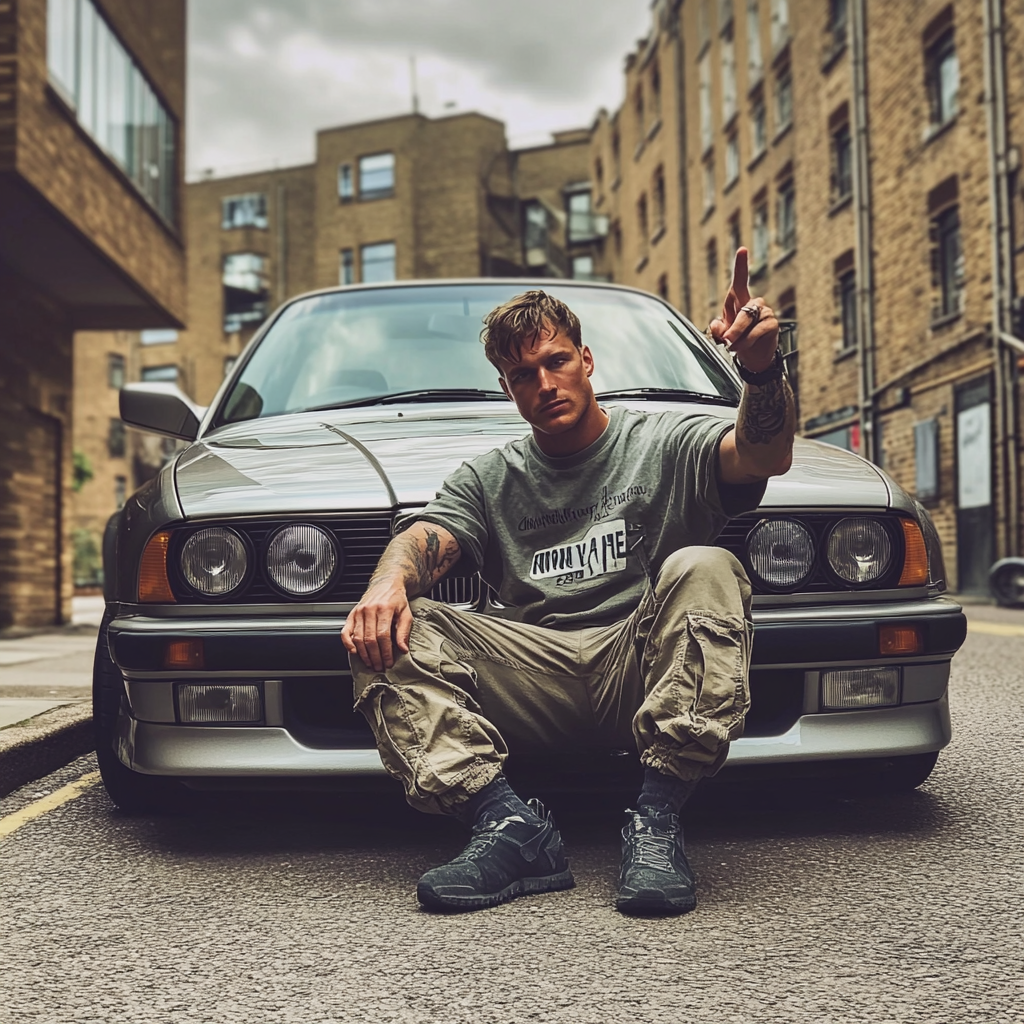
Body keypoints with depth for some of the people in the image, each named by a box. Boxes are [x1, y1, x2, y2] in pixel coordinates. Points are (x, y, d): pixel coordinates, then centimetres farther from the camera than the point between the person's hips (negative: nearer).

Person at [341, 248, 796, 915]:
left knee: (703, 570, -31)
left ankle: (656, 822, -32)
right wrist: (389, 582, -23)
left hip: (643, 664, -2)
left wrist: (763, 371, -32)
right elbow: (428, 538, 2)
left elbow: (767, 455, -10)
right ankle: (511, 826, -29)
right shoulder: (491, 479, 21)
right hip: (538, 680, 3)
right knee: (385, 632, -16)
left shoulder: (665, 445, 11)